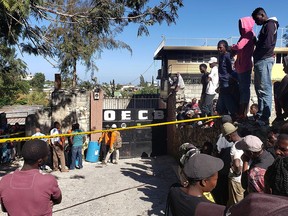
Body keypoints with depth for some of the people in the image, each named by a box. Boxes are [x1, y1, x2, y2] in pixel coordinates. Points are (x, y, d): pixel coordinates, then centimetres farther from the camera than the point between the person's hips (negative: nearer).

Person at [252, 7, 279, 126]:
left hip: (264, 60, -10)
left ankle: (264, 118, -9)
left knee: (264, 89, -11)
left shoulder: (270, 24, -8)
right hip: (260, 61, 10)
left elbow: (267, 45, -18)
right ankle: (260, 115, 19)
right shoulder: (265, 26, 22)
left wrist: (256, 54, -7)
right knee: (259, 88, 12)